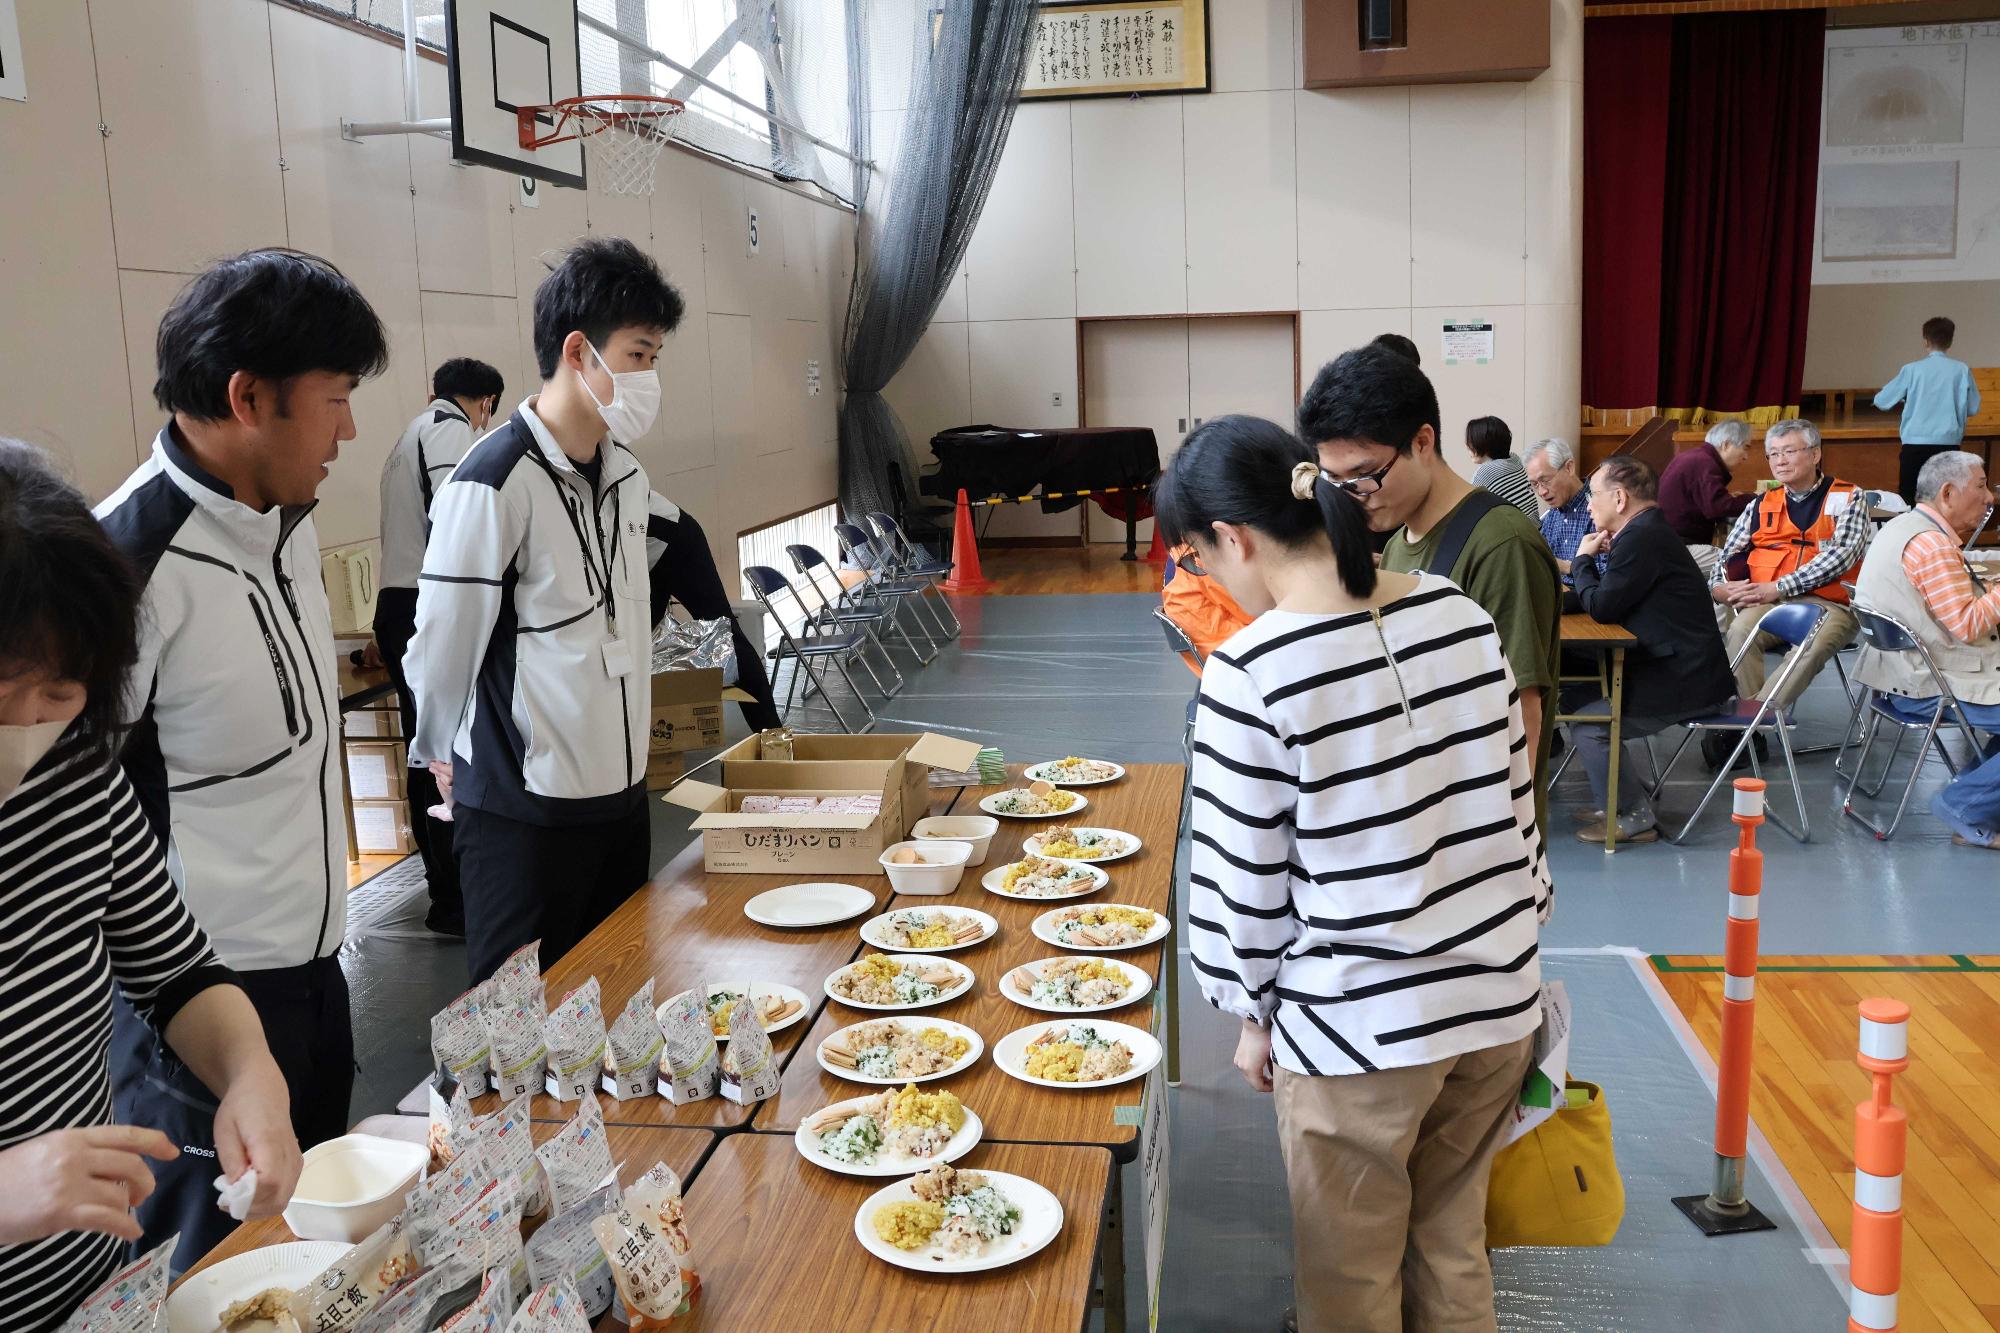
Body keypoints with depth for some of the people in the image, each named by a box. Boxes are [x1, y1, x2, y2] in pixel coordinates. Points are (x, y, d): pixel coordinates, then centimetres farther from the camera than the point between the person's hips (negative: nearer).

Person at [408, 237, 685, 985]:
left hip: (619, 785, 7)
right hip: (524, 804, -7)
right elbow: (443, 645, -10)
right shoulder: (494, 484, -19)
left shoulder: (626, 474, 6)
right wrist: (442, 750, 5)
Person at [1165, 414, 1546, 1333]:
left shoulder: (1249, 672, -20)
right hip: (1499, 997, 6)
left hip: (1358, 1027, -6)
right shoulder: (1460, 614, -3)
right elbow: (1515, 799, 6)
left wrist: (1252, 1012, 4)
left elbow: (1243, 875, -12)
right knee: (1454, 1254, 24)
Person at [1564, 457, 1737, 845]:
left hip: (1688, 682, -10)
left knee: (1588, 723, -14)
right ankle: (1618, 800, 19)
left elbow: (1601, 608, -17)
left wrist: (1583, 560, -2)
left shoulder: (1642, 538, -20)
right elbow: (1606, 603, 14)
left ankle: (1634, 818, 0)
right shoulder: (1646, 531, 13)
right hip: (1675, 669, 10)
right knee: (1575, 698, 12)